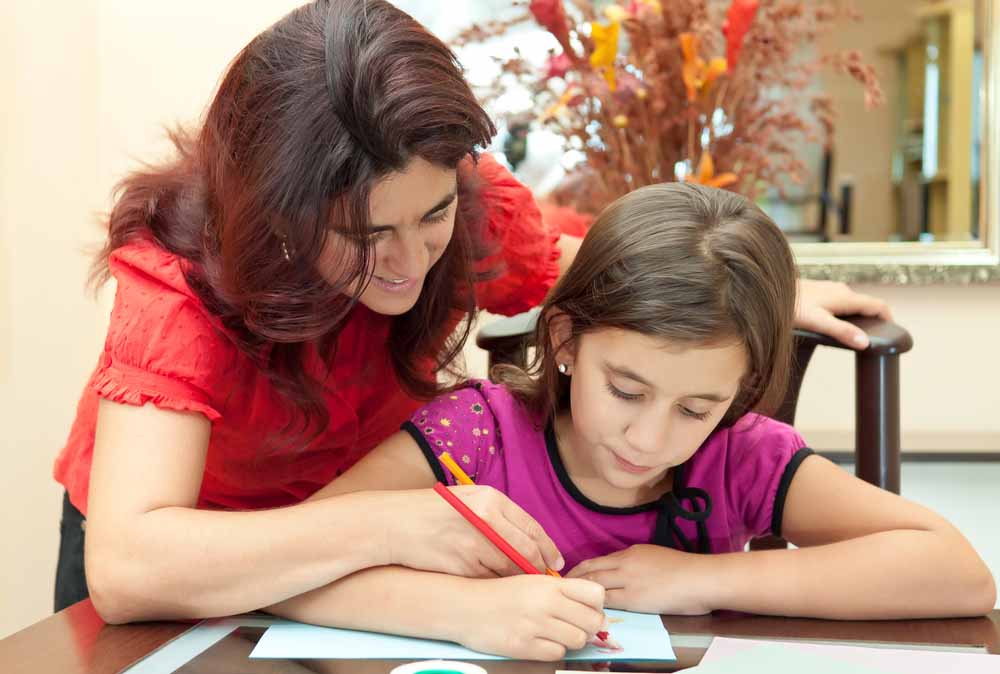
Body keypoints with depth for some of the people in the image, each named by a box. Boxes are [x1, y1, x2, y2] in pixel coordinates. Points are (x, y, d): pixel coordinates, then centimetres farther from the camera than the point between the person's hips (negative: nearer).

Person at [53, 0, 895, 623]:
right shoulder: (179, 275, -32)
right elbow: (123, 568, -43)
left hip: (347, 574, 2)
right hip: (188, 569, -1)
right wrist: (394, 525, -49)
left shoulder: (465, 203, -20)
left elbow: (571, 265, 3)